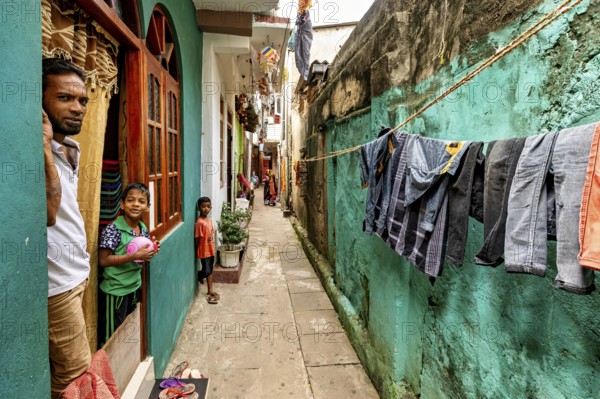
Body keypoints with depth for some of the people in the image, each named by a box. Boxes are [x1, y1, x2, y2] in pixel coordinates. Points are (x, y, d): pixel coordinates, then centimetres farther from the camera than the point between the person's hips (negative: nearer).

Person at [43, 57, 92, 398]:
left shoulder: (72, 149, 9)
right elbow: (48, 212, -32)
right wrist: (44, 143, -28)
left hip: (76, 273, 8)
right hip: (56, 282, -8)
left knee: (66, 369, 21)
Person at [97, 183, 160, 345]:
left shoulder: (143, 229, 2)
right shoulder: (113, 229, -19)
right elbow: (103, 260, -22)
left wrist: (151, 251, -6)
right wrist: (136, 256, -27)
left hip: (135, 288, 7)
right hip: (116, 291, -7)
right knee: (111, 337, 9)